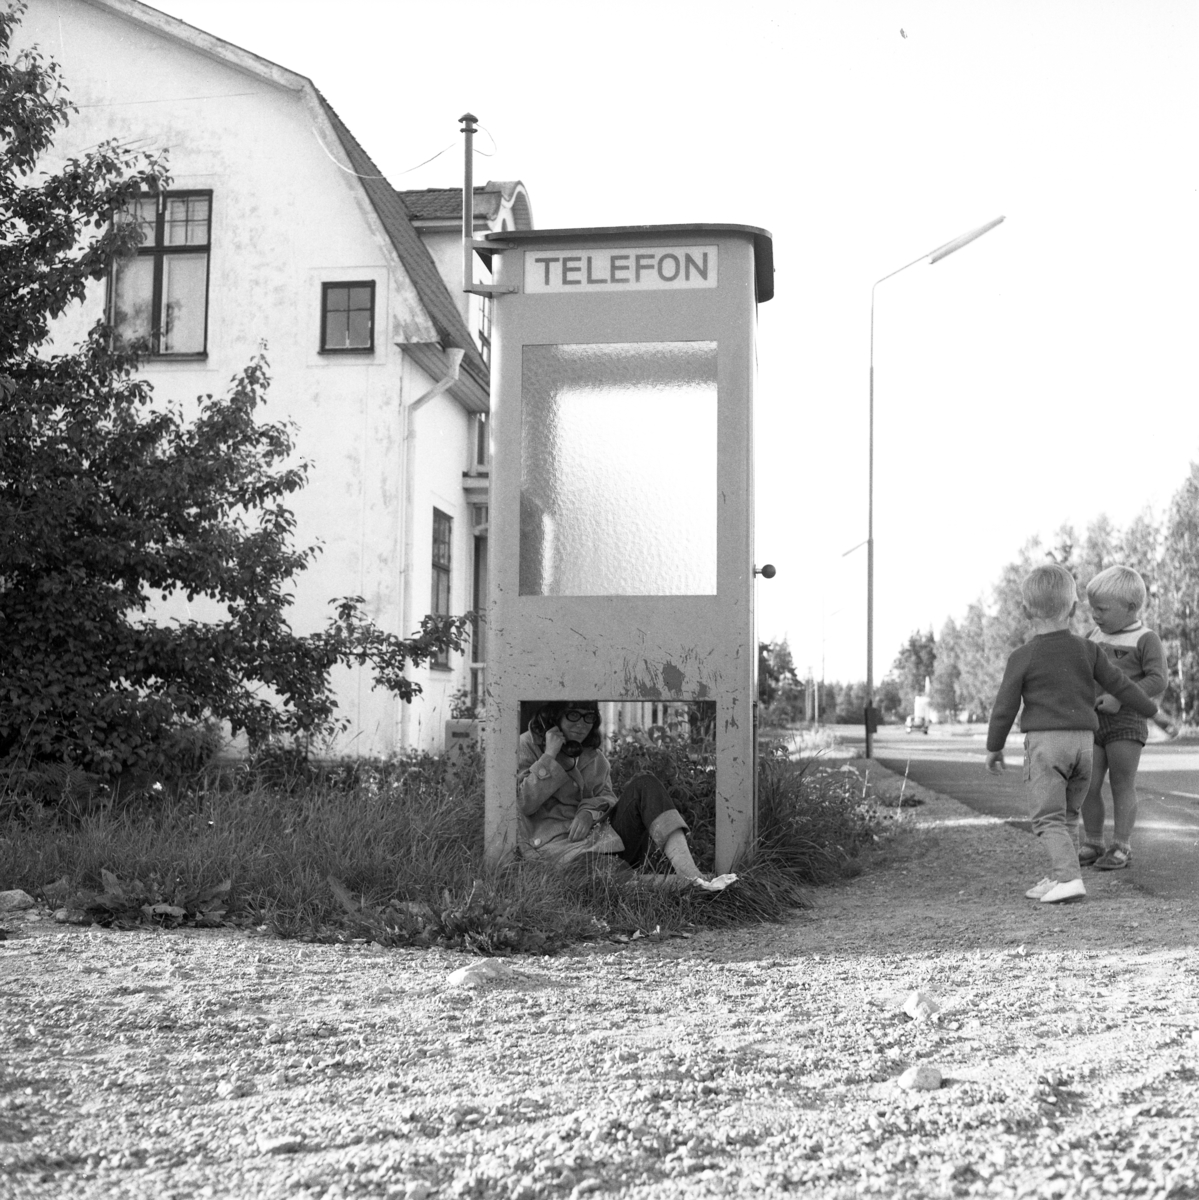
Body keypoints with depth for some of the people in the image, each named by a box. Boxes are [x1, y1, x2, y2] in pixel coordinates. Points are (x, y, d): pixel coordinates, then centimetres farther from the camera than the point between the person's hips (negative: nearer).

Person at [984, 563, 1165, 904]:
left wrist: (994, 747, 8)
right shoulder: (1088, 650, 4)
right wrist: (1150, 709, 27)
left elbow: (1005, 706, -3)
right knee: (1067, 815, 15)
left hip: (1044, 741, -4)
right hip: (1083, 739, 4)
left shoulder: (1022, 658, -6)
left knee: (1048, 817, -5)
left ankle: (1069, 877, -19)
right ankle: (1057, 877, 15)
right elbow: (1119, 684, 11)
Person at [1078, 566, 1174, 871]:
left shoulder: (1146, 639, -4)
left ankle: (1121, 847, 9)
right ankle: (1092, 844, 14)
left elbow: (1157, 680, -14)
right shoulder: (1096, 637, 14)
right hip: (1091, 722, 5)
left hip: (1126, 722, -5)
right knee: (1089, 786, 3)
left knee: (1122, 786, 1)